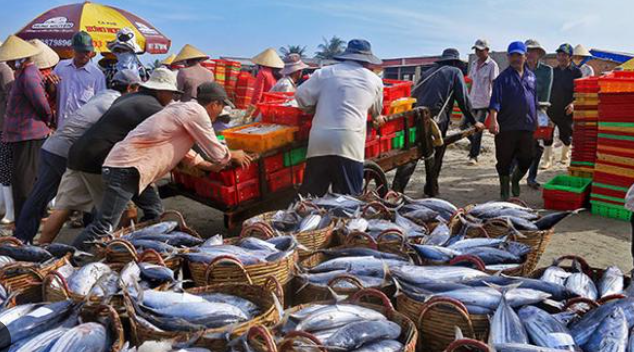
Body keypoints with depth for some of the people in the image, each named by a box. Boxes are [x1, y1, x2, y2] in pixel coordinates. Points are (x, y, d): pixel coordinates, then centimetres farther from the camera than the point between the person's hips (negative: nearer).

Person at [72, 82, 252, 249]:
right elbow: (217, 153, -4)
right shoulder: (197, 112, -9)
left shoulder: (182, 109, 20)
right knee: (104, 226, -9)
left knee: (155, 212, 16)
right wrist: (234, 155, 17)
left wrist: (211, 167, 30)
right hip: (127, 168, -10)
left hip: (129, 163, 10)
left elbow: (183, 150, 31)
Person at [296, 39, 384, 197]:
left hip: (319, 141, 2)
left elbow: (301, 95, 10)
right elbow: (376, 111, 33)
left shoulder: (325, 72, 14)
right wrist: (377, 118, 57)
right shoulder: (374, 80, 18)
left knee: (309, 197, 9)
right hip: (349, 142, -1)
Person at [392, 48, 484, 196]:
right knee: (435, 155, 11)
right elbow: (463, 99, 4)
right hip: (437, 120, -4)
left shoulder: (429, 71, 25)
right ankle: (431, 189, 20)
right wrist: (473, 121, 10)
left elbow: (413, 95, 20)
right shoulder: (455, 72, 12)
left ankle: (397, 188, -10)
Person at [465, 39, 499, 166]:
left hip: (484, 102, -7)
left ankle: (473, 156, 0)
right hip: (472, 101, 7)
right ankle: (475, 146, 29)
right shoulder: (474, 64, 13)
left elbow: (494, 84, -11)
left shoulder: (492, 65, -7)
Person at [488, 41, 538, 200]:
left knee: (526, 160, 8)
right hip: (506, 126, -4)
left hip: (527, 126, 4)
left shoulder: (531, 76, 13)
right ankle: (505, 190, 17)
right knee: (505, 160, 2)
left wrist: (536, 120, 20)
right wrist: (493, 120, -25)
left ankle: (515, 180, 35)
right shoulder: (503, 77, -3)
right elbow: (495, 100, -13)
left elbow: (535, 99, 21)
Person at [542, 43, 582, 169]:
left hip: (567, 110, -2)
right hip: (551, 108, 3)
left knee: (566, 136, 8)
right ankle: (547, 160, 4)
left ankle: (565, 156, 33)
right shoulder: (552, 71, 11)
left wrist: (574, 103, -18)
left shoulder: (576, 72, 0)